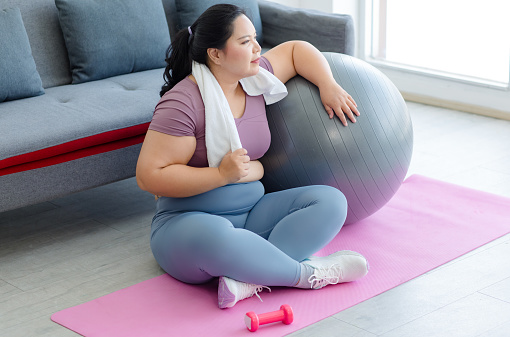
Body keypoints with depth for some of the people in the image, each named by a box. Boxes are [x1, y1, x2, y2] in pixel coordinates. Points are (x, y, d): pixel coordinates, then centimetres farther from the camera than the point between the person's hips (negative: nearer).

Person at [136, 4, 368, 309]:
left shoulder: (255, 78, 6)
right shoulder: (184, 103, -16)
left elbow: (295, 50, 24)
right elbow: (149, 176, -19)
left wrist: (329, 86, 7)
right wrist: (222, 174, -23)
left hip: (252, 213, 8)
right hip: (189, 222, -7)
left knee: (332, 201, -14)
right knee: (214, 238, -43)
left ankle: (248, 280, -32)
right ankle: (307, 274, -23)